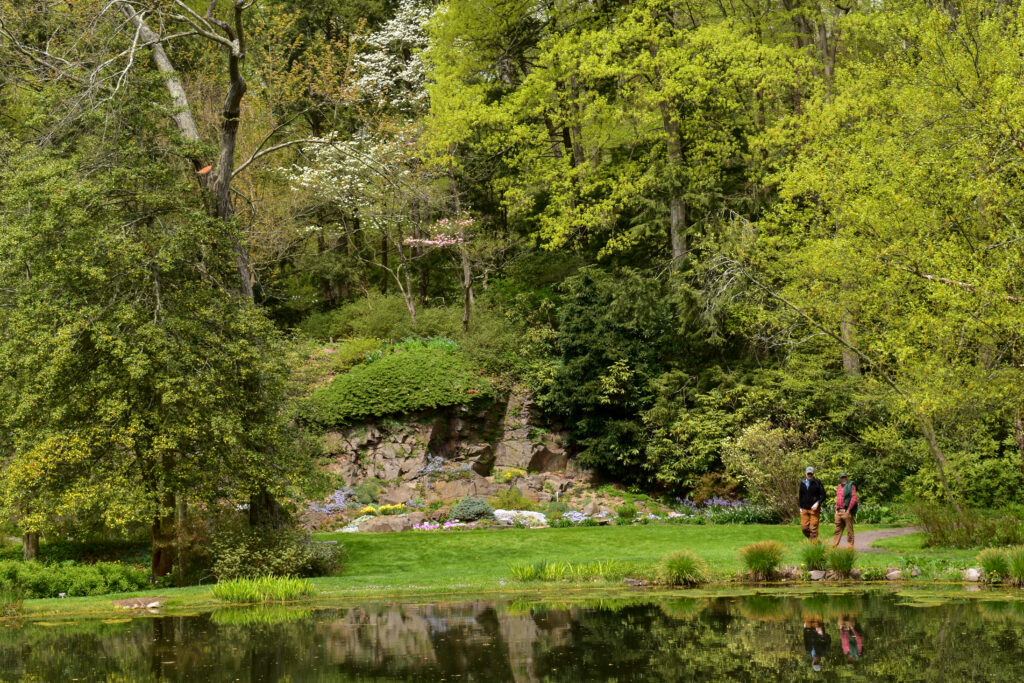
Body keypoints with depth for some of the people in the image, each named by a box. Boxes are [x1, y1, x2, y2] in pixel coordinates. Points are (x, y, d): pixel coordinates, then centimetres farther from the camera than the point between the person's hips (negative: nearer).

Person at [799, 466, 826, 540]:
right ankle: (811, 540, 20)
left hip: (814, 509, -4)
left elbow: (823, 495, -3)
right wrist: (800, 507, 14)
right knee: (804, 528, 1)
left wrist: (817, 503, -17)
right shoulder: (802, 483, 10)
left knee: (813, 528, -6)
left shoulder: (817, 483, -3)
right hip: (804, 509, 4)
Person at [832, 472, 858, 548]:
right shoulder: (839, 486, 18)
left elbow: (854, 499, -13)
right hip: (839, 512, 8)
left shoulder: (851, 486, -6)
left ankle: (850, 546, 2)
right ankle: (834, 546, 12)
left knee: (849, 530, -2)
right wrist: (836, 509, 14)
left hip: (846, 511, -8)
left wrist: (848, 510, -15)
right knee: (838, 530, 9)